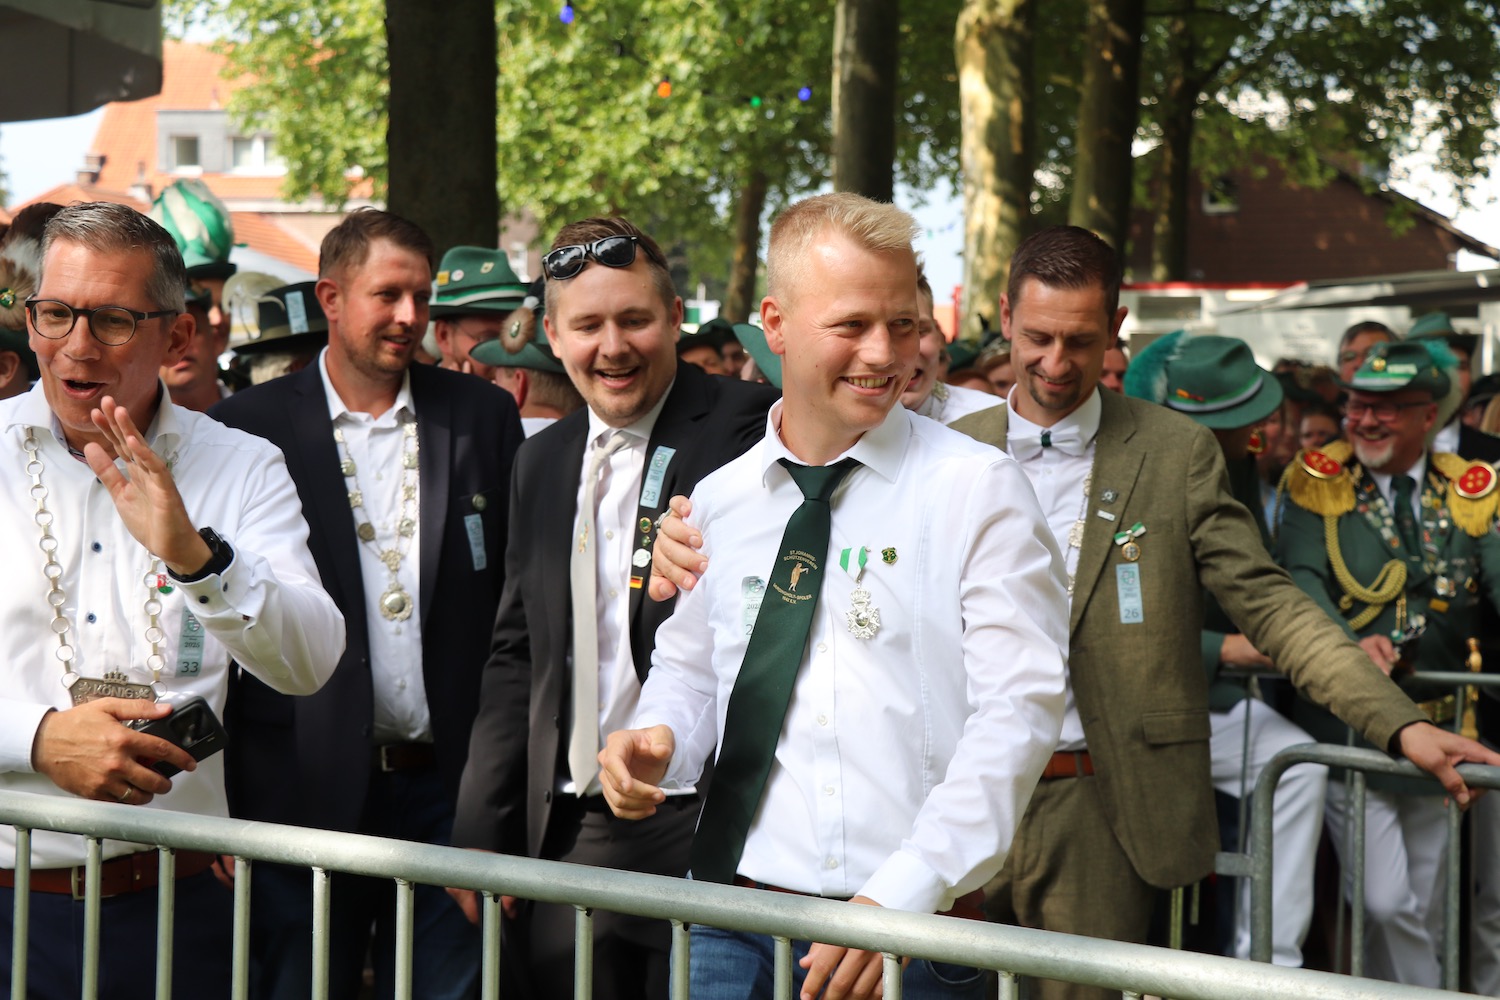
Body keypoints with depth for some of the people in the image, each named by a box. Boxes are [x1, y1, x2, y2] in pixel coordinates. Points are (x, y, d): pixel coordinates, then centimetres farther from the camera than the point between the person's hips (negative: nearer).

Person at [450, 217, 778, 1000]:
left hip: (700, 826, -5)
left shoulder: (745, 428, -7)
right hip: (567, 836, 6)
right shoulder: (541, 463, 14)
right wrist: (482, 834, 12)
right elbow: (515, 657, 17)